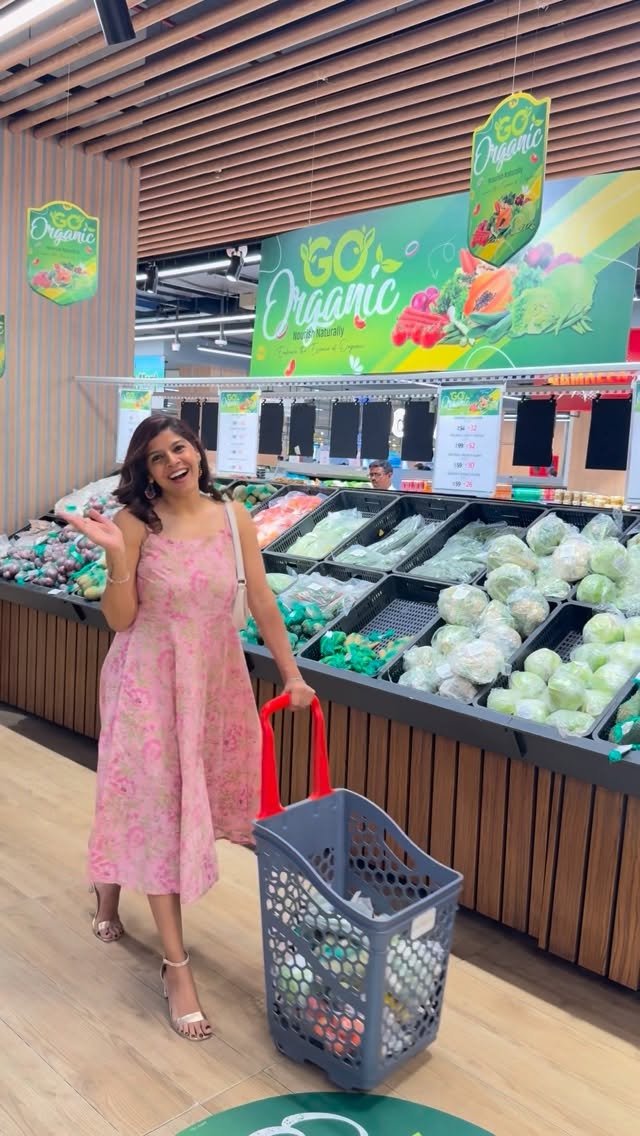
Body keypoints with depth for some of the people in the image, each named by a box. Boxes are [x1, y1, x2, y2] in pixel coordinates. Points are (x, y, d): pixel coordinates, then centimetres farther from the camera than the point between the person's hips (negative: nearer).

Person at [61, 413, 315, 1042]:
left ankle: (110, 884, 49)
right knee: (158, 807, 1)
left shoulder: (233, 516, -4)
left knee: (185, 800, 18)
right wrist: (116, 555, -25)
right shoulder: (135, 521, -11)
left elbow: (262, 603, 0)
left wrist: (292, 674, 1)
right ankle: (176, 965, 15)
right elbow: (120, 619, -10)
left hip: (214, 677, 4)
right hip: (149, 679, -4)